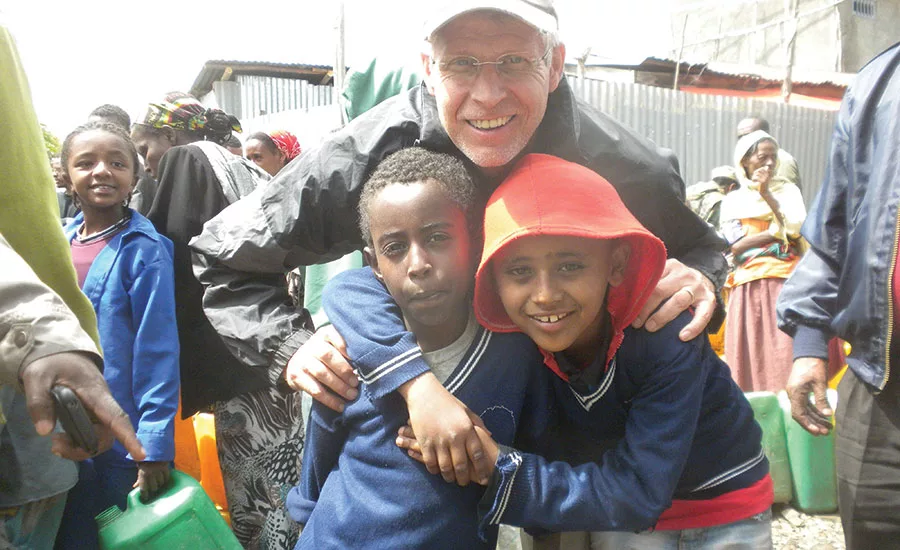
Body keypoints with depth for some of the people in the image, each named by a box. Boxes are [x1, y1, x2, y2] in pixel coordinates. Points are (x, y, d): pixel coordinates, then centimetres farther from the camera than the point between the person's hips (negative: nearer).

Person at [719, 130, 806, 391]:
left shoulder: (788, 190, 13)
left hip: (785, 282, -1)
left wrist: (767, 194, -7)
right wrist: (776, 232, -8)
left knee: (785, 355, -11)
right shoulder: (732, 200, 12)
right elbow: (735, 245, -2)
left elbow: (796, 228, -5)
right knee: (748, 358, -2)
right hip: (747, 286, 1)